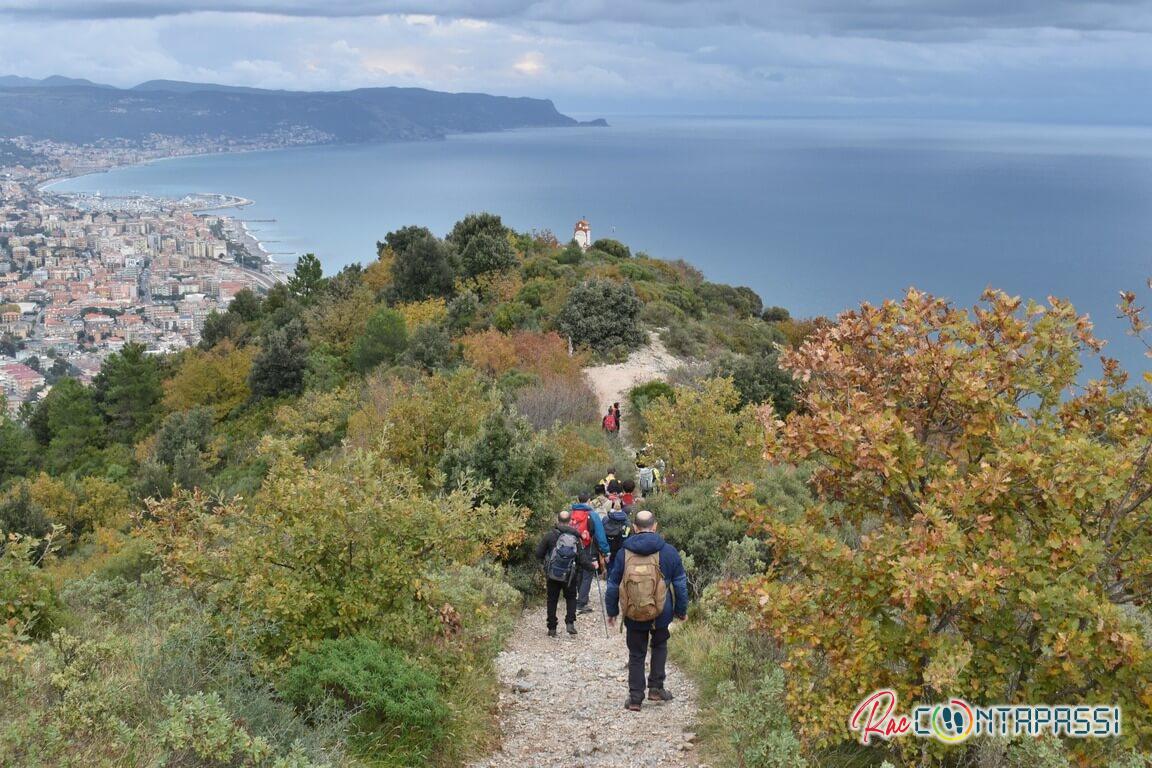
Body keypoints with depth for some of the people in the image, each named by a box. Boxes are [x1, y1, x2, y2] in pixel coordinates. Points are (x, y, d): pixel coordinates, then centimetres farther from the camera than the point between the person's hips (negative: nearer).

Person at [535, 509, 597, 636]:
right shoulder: (576, 538, -8)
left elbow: (538, 554, -8)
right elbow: (582, 560, -7)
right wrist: (592, 566, 12)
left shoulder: (550, 536, -11)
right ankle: (570, 622, 3)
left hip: (552, 575, 0)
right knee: (571, 598, 20)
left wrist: (545, 562, 13)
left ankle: (552, 628, 14)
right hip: (570, 577, 0)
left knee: (552, 600, 13)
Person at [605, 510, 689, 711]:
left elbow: (613, 585, 3)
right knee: (659, 646, 24)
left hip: (633, 616, 0)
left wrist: (611, 611, 16)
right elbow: (680, 584, 1)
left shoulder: (624, 553, -4)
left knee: (636, 655, 13)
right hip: (661, 613, 0)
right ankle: (656, 688, 19)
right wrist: (682, 610, 13)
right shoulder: (668, 552, -6)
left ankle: (635, 698, 12)